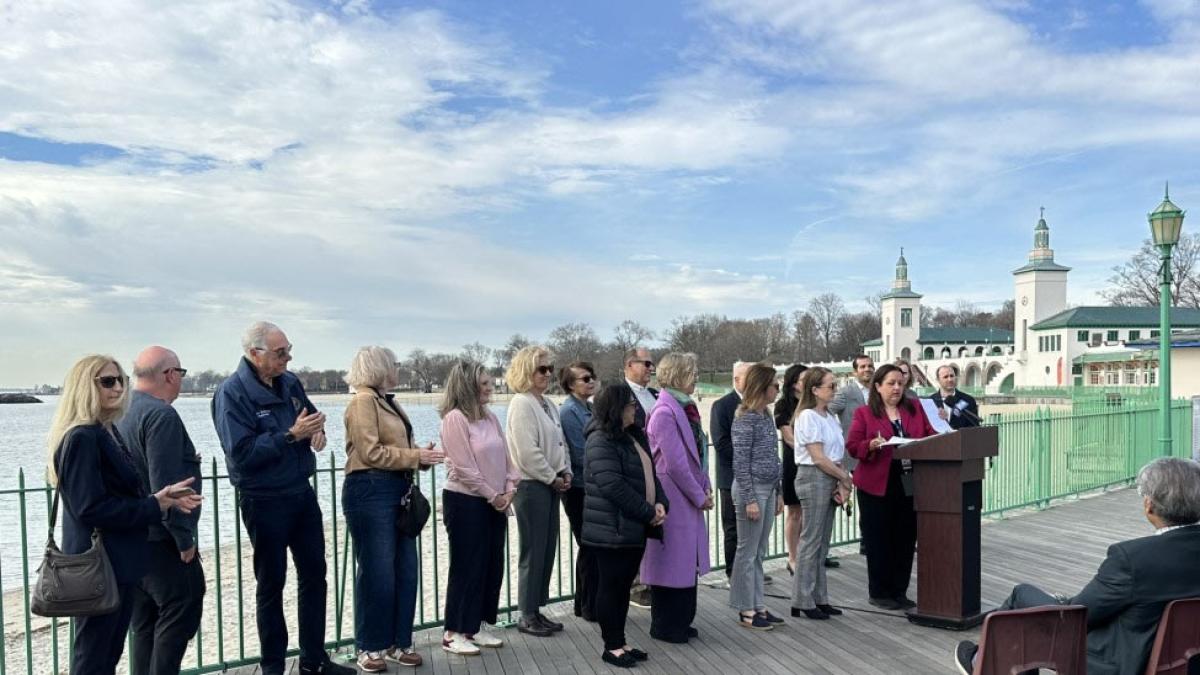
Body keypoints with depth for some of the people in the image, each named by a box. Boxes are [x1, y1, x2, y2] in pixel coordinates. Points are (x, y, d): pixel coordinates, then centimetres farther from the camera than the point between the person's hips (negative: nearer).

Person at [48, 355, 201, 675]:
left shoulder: (108, 431, 9)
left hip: (117, 561, 9)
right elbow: (90, 508, -24)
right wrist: (154, 507, -18)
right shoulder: (82, 438, -19)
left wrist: (160, 497, -4)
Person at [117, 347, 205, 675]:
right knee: (180, 614, 0)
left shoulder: (121, 413, 9)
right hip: (161, 539, -9)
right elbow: (165, 485, -23)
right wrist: (184, 537, -16)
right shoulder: (161, 415, -18)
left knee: (145, 621, 15)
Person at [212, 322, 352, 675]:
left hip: (302, 492, 7)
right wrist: (291, 435, -27)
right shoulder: (232, 393, -16)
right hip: (264, 501, -7)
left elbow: (310, 414, 18)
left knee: (314, 576, 13)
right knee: (271, 584, 7)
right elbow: (242, 453, -24)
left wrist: (317, 430, -4)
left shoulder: (290, 382, 3)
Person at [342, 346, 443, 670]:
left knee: (406, 571, 10)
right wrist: (416, 456, -12)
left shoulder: (388, 401, 16)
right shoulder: (363, 401, -10)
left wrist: (421, 454, 3)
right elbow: (372, 453, -17)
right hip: (370, 492, -9)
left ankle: (398, 641, 22)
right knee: (377, 573, -1)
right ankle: (370, 647, 13)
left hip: (397, 491, 9)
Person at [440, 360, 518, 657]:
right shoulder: (455, 418, -15)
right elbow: (464, 468, -18)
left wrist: (508, 490, -3)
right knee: (467, 566, 0)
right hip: (465, 502, -8)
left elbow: (505, 456, 11)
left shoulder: (490, 418, 9)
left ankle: (478, 626, 24)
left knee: (493, 565, 11)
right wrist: (492, 495, -11)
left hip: (495, 503, 8)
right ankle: (454, 631, 13)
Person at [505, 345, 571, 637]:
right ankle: (527, 616, 11)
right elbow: (528, 452, -19)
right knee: (533, 552, -1)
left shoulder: (548, 405, 13)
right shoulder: (522, 404, -13)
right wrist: (552, 479, -11)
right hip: (531, 485, -8)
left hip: (551, 485, 8)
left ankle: (536, 610, 22)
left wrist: (565, 474, 4)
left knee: (547, 550, 12)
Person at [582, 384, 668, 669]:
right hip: (611, 529, -9)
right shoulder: (601, 440, -16)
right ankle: (612, 646, 12)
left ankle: (621, 641, 24)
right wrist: (648, 512, -18)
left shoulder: (634, 436, 13)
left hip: (635, 527, 9)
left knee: (623, 586, 15)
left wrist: (661, 503, -3)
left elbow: (649, 474, 15)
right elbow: (613, 486, -23)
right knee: (610, 586, 2)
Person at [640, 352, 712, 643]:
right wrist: (700, 496, -11)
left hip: (687, 498, 9)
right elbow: (675, 464, -20)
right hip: (672, 499, -9)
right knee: (672, 563, 3)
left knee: (686, 562, 17)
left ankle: (680, 622, 29)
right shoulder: (665, 412, -19)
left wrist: (705, 486, 7)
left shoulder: (682, 407, 11)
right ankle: (665, 626, 18)